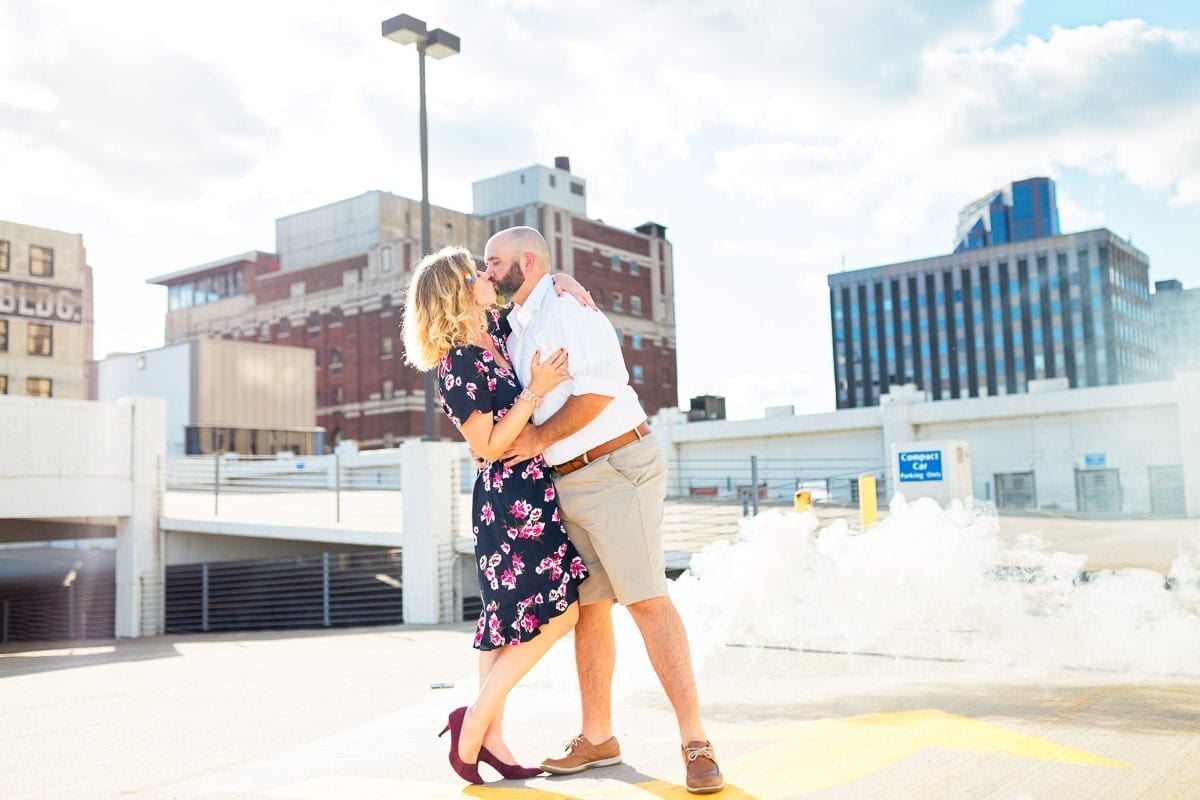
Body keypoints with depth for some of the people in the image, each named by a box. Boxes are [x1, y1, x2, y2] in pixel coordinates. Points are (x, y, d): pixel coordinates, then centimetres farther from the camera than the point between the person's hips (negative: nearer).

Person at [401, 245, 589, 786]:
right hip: (511, 498, -9)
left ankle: (489, 736, 18)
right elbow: (489, 446, -17)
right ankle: (474, 724, 1)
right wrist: (536, 390, -21)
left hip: (531, 492, 9)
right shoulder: (456, 367, -17)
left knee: (509, 617, 11)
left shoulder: (492, 332, 7)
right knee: (555, 612, -7)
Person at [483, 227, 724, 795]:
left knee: (646, 599, -11)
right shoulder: (513, 331, 19)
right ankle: (596, 737, 21)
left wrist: (540, 438, -15)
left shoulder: (567, 305, -8)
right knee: (586, 607, 11)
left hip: (616, 469, -9)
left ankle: (695, 743, -6)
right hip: (565, 483, 9)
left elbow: (601, 386, -20)